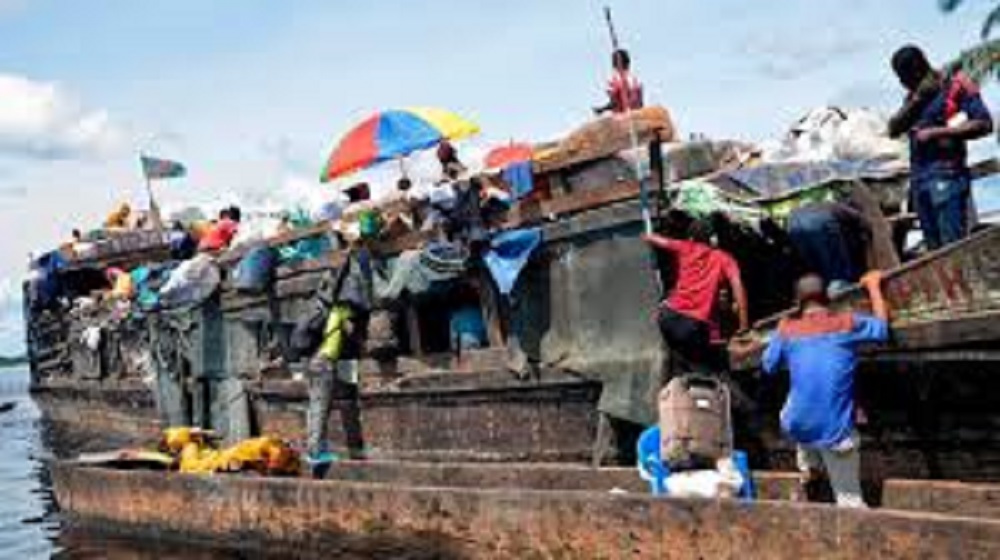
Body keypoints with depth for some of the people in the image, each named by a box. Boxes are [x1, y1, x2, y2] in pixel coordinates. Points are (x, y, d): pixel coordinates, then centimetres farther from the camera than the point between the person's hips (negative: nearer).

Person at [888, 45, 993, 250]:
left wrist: (936, 132, -13)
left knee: (953, 245, -13)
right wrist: (916, 100, -3)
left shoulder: (956, 86, -1)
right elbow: (893, 130, 9)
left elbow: (984, 124, -9)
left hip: (946, 175, -7)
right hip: (919, 178, 7)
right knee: (934, 247, 5)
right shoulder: (914, 95, 18)